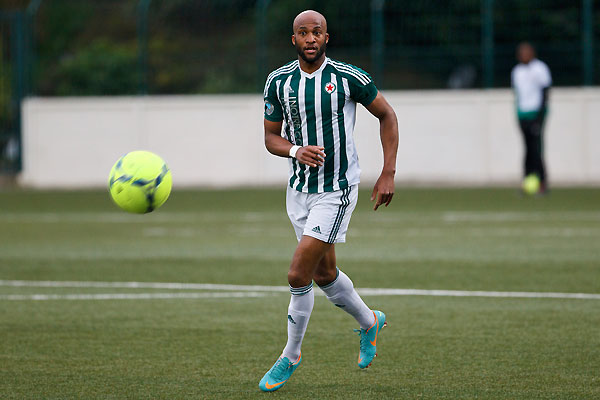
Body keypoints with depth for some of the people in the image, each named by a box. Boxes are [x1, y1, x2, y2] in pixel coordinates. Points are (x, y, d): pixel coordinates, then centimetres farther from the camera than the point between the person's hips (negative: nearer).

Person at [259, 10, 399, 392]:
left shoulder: (349, 77, -12)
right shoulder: (278, 81, -1)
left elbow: (387, 115, 0)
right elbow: (271, 136, 7)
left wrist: (389, 173, -4)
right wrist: (295, 151, -16)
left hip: (337, 191, -5)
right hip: (299, 189, 5)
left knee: (299, 275, -13)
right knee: (324, 274, 17)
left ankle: (291, 355, 5)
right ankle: (370, 323, 43)